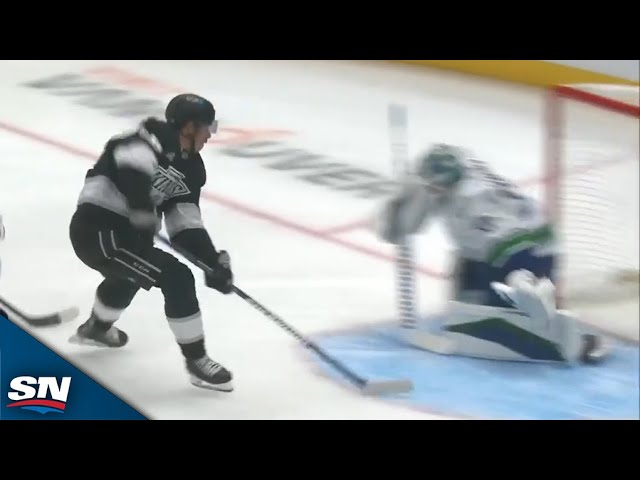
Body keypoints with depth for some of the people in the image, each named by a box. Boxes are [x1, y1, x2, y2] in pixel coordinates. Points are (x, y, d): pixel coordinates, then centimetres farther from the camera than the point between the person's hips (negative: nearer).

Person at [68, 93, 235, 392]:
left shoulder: (190, 167, 10)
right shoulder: (152, 140, -15)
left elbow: (186, 224, 7)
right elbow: (130, 161, -39)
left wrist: (214, 261, -4)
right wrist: (143, 209, -41)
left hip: (117, 229, 11)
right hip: (97, 230, -11)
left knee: (130, 272, 39)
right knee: (177, 277, -15)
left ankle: (95, 328, 66)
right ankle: (196, 361, -3)